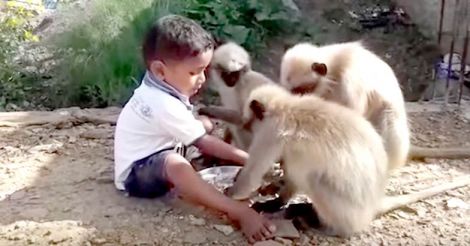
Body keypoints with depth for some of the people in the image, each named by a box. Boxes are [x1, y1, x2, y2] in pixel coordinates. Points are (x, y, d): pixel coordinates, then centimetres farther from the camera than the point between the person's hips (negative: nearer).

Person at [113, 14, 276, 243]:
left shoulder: (159, 88, -2)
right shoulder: (166, 106, -31)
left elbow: (200, 133, 2)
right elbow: (205, 144, -27)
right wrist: (249, 160, -22)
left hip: (154, 157, 10)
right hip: (136, 175, -10)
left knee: (204, 124, 8)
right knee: (174, 163, -43)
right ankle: (240, 213, -46)